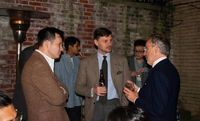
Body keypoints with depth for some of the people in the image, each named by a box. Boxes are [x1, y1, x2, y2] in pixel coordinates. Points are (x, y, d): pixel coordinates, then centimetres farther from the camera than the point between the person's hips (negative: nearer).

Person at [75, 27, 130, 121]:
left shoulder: (121, 60, 4)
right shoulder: (86, 62, 1)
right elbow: (79, 87, 3)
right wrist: (92, 91, -15)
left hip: (115, 104, 1)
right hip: (95, 107, 0)